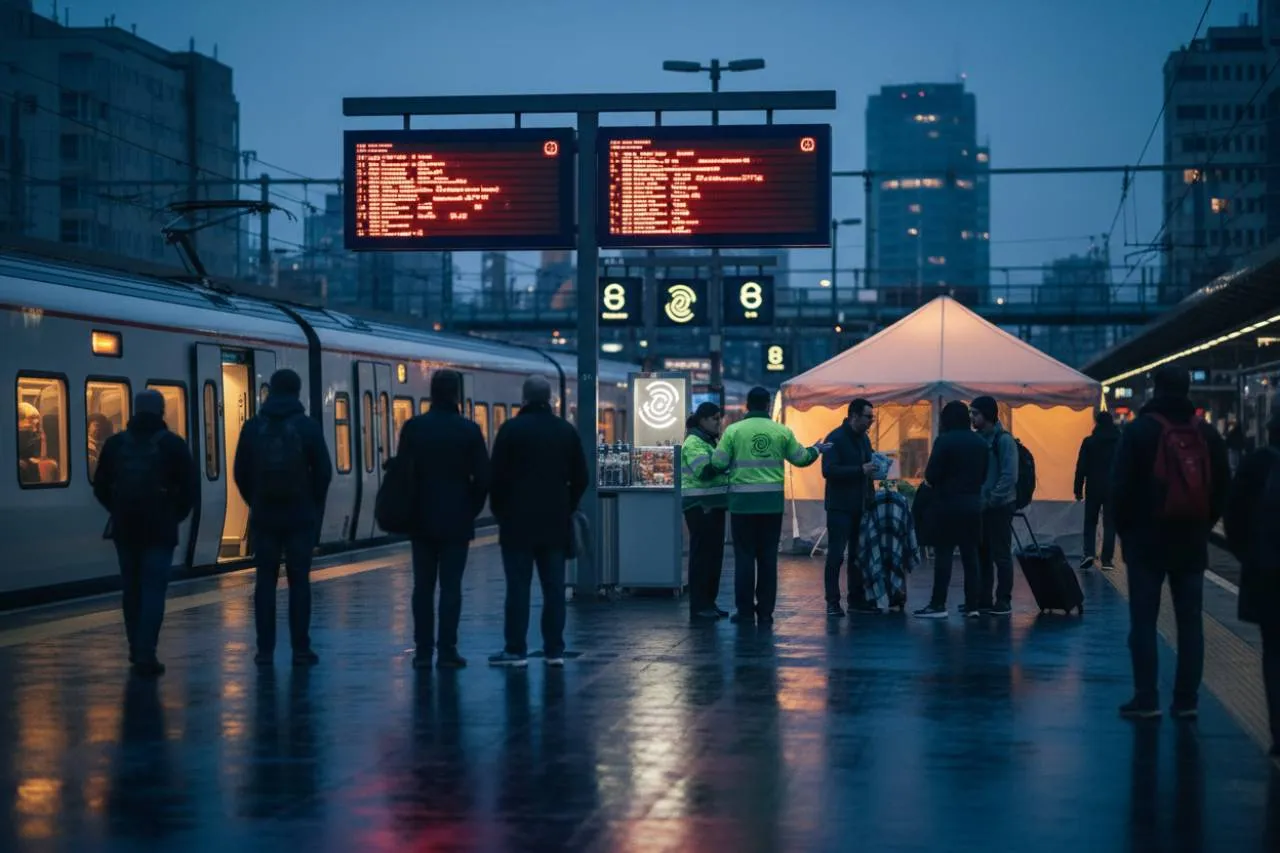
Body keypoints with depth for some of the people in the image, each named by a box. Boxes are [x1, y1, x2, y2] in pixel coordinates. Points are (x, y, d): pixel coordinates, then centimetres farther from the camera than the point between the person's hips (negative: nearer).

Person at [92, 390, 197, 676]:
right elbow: (190, 486, -7)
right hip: (160, 529, -3)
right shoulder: (173, 444, -4)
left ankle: (137, 651, 21)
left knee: (131, 590, 15)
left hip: (125, 528, 3)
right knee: (153, 592, -4)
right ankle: (146, 655, -13)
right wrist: (175, 515, 7)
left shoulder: (115, 443, 6)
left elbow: (101, 487, 7)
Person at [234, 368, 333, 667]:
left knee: (265, 581, 6)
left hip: (264, 516, 2)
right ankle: (300, 649, -1)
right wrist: (314, 506, 12)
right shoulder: (308, 426, -4)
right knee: (299, 581, 2)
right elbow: (323, 472, -3)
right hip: (301, 516, -1)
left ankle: (265, 649, 3)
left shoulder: (253, 427, 1)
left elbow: (241, 474, 2)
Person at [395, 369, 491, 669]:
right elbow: (483, 477, -6)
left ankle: (423, 651, 6)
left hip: (422, 519, 2)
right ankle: (447, 651, -2)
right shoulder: (469, 430, -6)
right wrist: (471, 509, 8)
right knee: (450, 586, -1)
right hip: (456, 520, -2)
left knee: (423, 586, 6)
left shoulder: (413, 427, -2)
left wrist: (409, 509, 11)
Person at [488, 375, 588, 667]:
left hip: (518, 520, -3)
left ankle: (516, 650, -3)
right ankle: (554, 650, 4)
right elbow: (580, 478, 8)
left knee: (518, 586, -2)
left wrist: (499, 509, 7)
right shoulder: (567, 430, 7)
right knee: (554, 587, 5)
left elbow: (498, 476, -6)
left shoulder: (512, 429, -5)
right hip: (556, 521, 3)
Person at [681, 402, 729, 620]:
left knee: (714, 554, 9)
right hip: (699, 505, -9)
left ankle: (709, 602, 14)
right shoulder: (693, 442, -11)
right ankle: (698, 606, -6)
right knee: (702, 554, -8)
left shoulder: (711, 441, 19)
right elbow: (704, 471, -24)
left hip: (713, 505, 9)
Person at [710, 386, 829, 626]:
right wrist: (816, 450, 33)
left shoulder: (734, 430, -5)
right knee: (768, 557, 8)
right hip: (772, 502, 2)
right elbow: (800, 458, 12)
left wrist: (733, 465, 18)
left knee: (744, 556, 4)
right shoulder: (781, 432, 2)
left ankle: (745, 611, 4)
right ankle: (765, 611, 10)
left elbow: (718, 463, -6)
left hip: (743, 502, -2)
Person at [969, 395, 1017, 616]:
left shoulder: (1003, 440, -11)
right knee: (982, 555, 9)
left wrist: (992, 500, -18)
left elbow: (1010, 476, -17)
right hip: (980, 506, 7)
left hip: (999, 507, -7)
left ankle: (1003, 601, 3)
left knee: (1001, 555, -2)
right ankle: (983, 599, 15)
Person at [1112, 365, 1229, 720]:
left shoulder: (1140, 430, -8)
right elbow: (1222, 487, 8)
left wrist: (1125, 529, 4)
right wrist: (1203, 526, 15)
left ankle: (1146, 699, -2)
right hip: (1192, 543, 4)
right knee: (1190, 621, 8)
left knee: (1143, 621, 1)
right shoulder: (1208, 434, 5)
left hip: (1147, 541, -4)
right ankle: (1186, 700, 8)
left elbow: (1121, 487, -9)